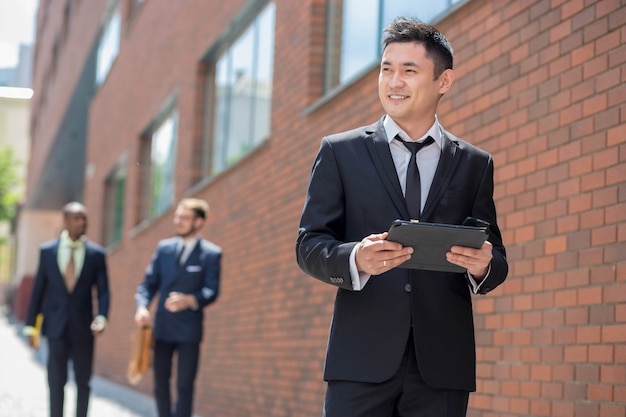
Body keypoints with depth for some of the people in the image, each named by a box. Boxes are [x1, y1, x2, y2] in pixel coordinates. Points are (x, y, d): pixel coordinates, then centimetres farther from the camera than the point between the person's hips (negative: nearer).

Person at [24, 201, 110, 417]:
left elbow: (103, 291, -1)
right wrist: (30, 325, 4)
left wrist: (101, 316, -19)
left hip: (83, 327, 0)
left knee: (83, 382, 8)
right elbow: (38, 289, 4)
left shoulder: (97, 253, -1)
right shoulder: (47, 250, 1)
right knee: (56, 382, 4)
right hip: (56, 326, 0)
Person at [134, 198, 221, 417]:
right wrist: (142, 305, -11)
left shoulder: (211, 253, -2)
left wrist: (189, 300, -28)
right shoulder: (164, 248, 10)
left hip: (189, 330, -4)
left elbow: (212, 291, -9)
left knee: (185, 385, -4)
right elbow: (149, 283, 9)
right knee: (160, 383, 8)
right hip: (162, 327, 4)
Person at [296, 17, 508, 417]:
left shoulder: (475, 164, 12)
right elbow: (309, 244, 3)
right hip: (362, 359, -1)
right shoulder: (340, 152, 8)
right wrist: (356, 259, -19)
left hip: (442, 364, 2)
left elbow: (496, 260, 11)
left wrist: (484, 266, -14)